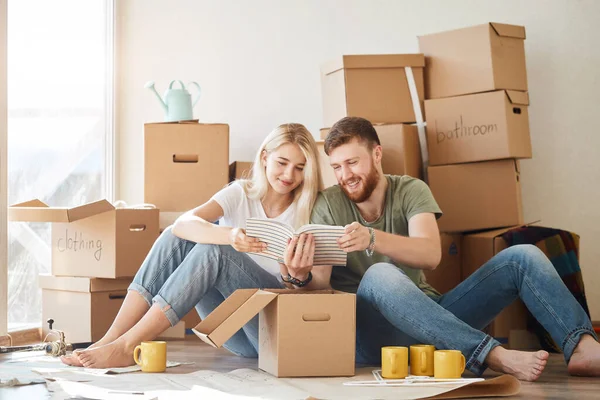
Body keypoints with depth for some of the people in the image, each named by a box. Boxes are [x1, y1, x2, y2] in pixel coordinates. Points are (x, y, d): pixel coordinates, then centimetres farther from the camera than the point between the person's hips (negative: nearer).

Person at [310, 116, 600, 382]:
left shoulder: (410, 190, 3)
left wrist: (373, 238, -33)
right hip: (374, 332, -3)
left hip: (430, 315, 3)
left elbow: (431, 255, -17)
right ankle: (495, 357, -46)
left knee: (523, 257, -9)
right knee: (380, 275, -37)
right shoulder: (327, 205, 0)